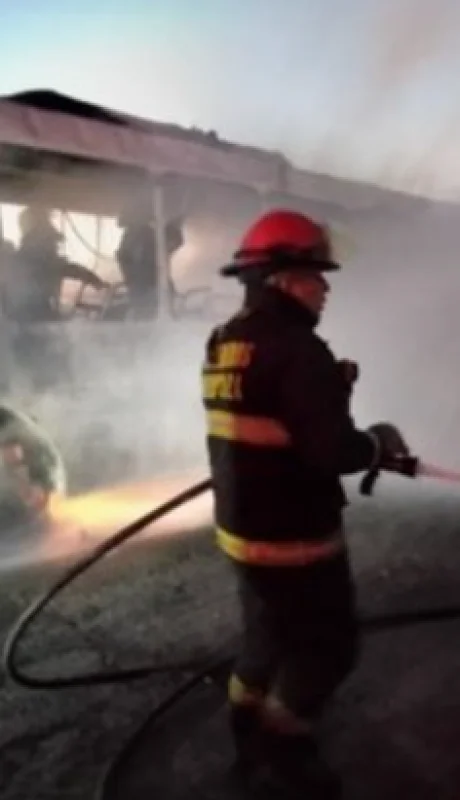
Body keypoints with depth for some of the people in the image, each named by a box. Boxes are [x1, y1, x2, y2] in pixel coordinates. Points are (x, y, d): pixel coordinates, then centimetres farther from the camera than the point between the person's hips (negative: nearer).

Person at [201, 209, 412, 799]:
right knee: (328, 645, 12)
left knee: (266, 634, 25)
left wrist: (329, 386, 4)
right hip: (293, 536, -9)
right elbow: (333, 450, -27)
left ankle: (251, 742, 42)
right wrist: (378, 443, -6)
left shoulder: (223, 344, 5)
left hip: (242, 527, 9)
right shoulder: (296, 347, -24)